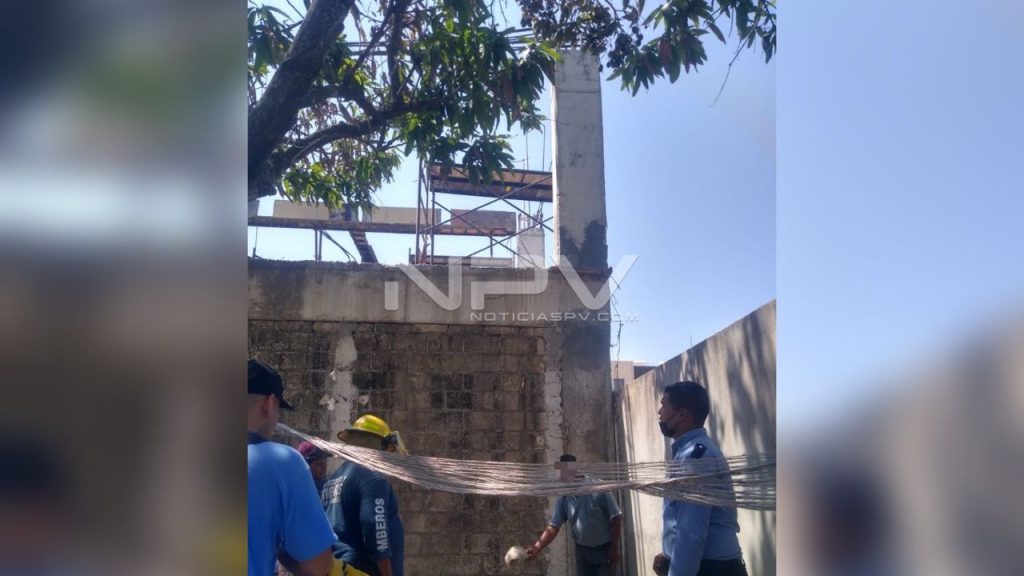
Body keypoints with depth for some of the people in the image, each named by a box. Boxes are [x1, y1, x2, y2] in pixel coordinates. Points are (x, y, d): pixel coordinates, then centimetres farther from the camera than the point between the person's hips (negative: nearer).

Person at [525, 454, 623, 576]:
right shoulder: (563, 498, -7)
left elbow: (616, 517, -14)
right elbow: (554, 526, -6)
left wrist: (615, 548, -15)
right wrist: (537, 548, -20)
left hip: (604, 548, -3)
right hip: (582, 549, 4)